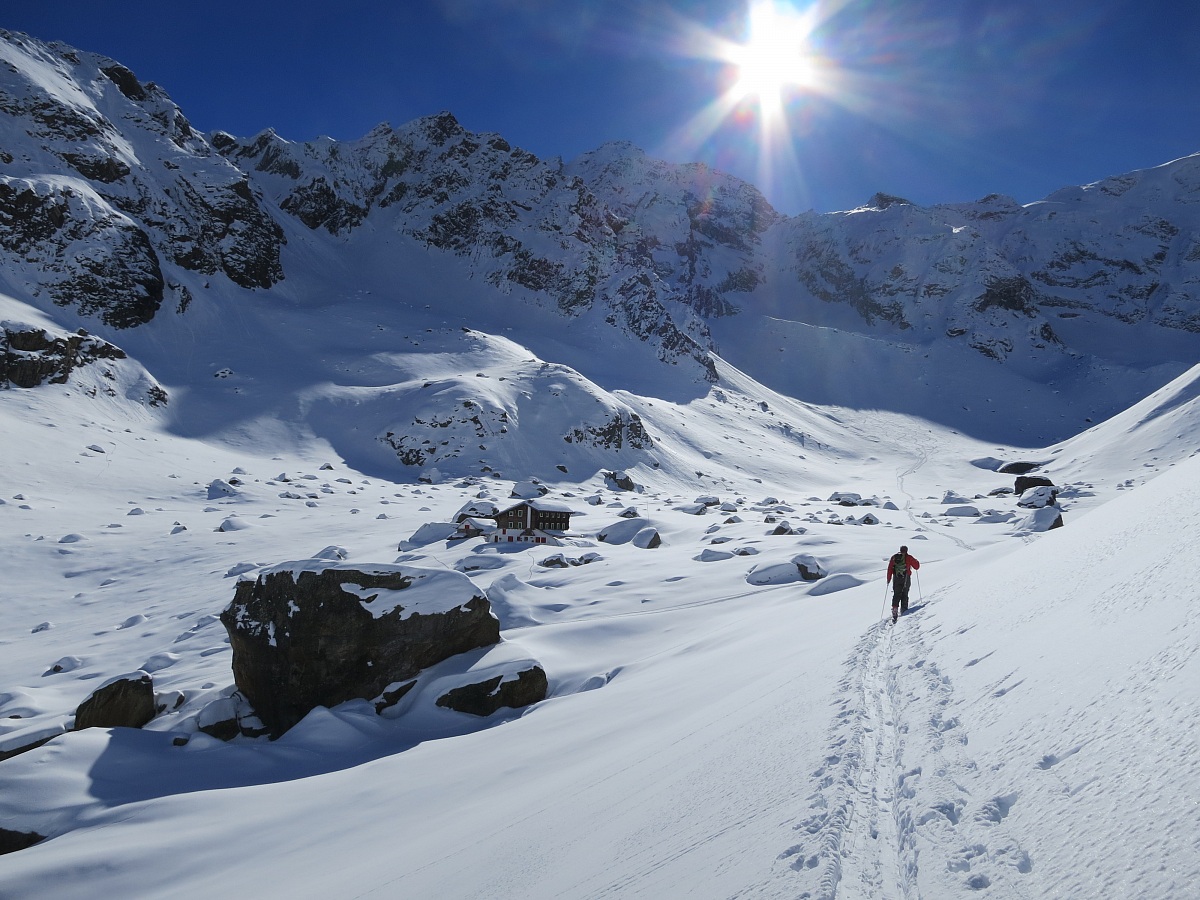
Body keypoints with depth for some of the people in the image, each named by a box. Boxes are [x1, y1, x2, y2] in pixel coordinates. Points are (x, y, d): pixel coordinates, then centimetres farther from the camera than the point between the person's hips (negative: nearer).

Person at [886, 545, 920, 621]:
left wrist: (888, 578, 8)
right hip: (906, 578, -2)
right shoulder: (909, 558, -2)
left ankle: (895, 609, -10)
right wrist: (915, 561, 25)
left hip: (896, 578, 2)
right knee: (904, 594, 8)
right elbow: (917, 566, 5)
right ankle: (903, 610, 5)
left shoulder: (894, 557, 6)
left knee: (896, 595, 4)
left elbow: (890, 568, 4)